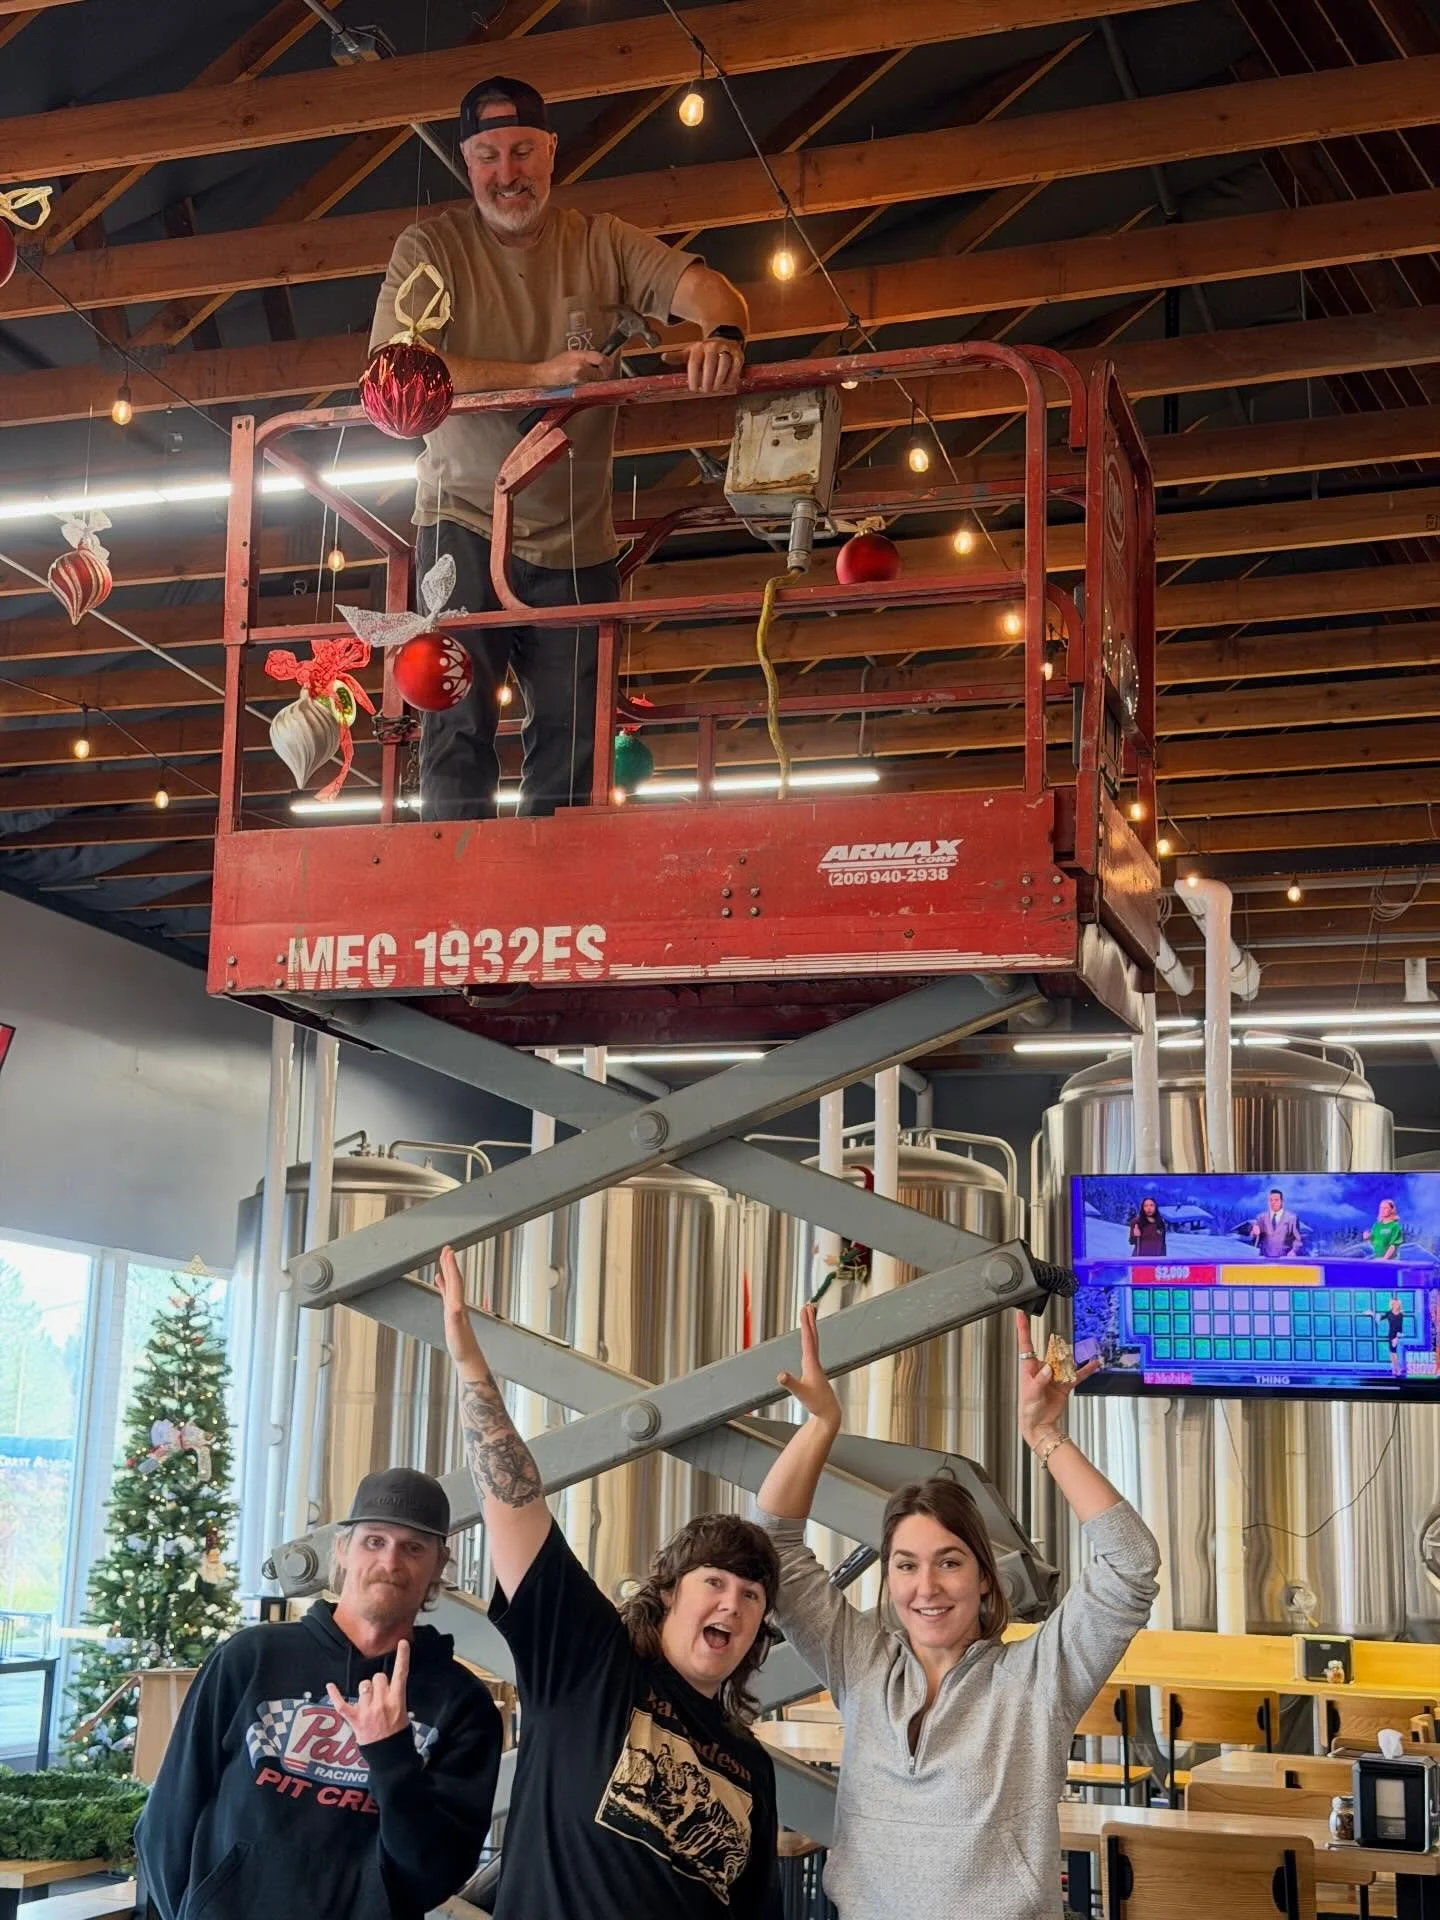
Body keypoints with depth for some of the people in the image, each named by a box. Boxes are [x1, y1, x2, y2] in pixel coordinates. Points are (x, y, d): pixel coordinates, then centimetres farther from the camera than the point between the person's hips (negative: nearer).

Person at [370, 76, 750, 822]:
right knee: (458, 725, -10)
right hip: (465, 523, -3)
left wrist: (722, 336, -32)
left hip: (577, 542, 3)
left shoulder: (602, 243, 5)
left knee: (572, 741, 5)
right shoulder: (429, 248, -3)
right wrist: (540, 375, -24)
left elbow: (706, 287, -6)